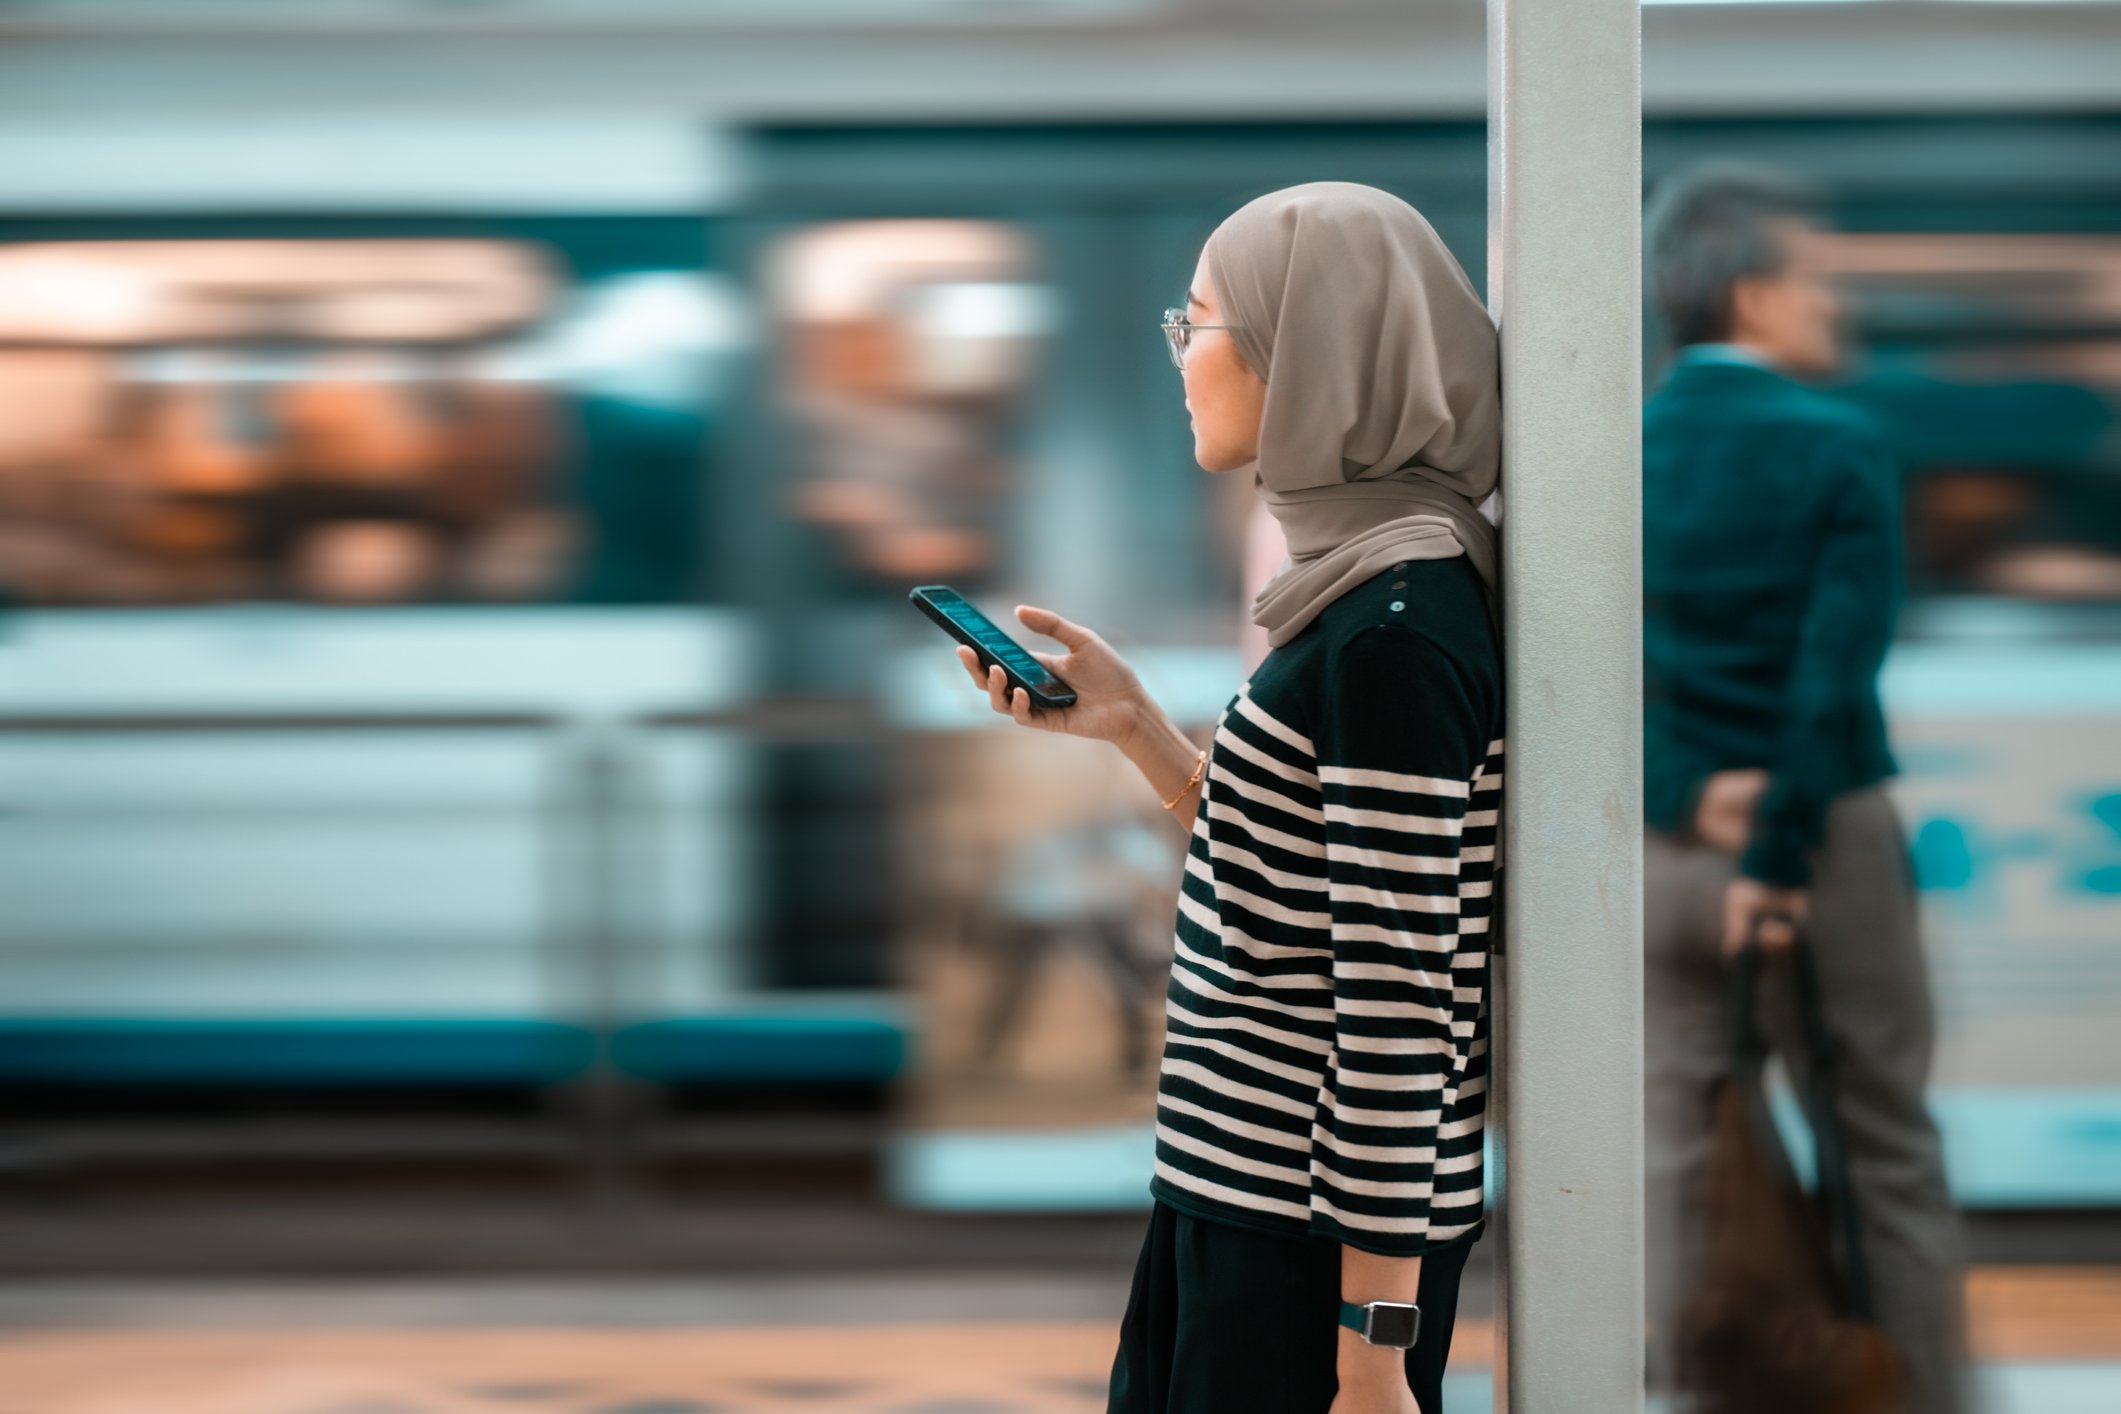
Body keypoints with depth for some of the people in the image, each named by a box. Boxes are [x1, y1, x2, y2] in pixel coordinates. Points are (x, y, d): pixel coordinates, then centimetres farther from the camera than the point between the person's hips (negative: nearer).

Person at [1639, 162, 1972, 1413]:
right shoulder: (1837, 449, -11)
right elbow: (1836, 681, -17)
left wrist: (1684, 791, -11)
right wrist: (1774, 862, -14)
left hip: (1662, 841, 3)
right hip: (1824, 830, -3)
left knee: (1658, 1158, 6)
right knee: (1892, 1156, 9)